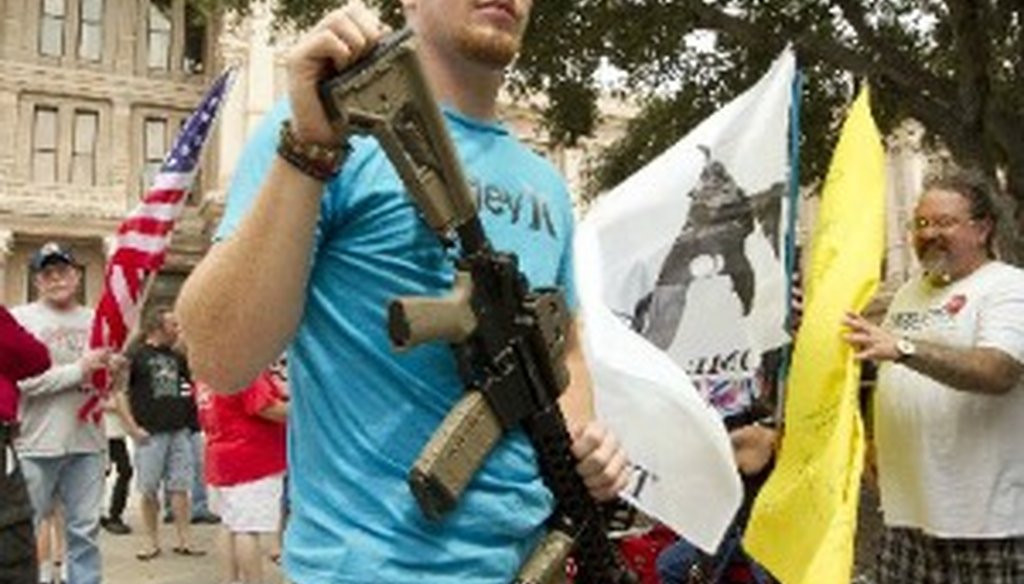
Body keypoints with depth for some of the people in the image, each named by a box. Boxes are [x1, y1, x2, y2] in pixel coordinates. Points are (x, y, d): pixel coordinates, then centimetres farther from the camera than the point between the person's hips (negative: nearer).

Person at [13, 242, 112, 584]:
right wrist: (80, 370, -18)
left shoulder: (96, 321, 10)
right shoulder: (20, 319, -2)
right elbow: (22, 381, -14)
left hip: (87, 442, 4)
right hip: (36, 444, -3)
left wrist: (115, 370, -7)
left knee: (85, 530, 10)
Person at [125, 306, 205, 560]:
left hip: (179, 432, 5)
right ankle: (152, 541, 13)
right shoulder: (136, 355, -5)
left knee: (180, 487, 5)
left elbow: (192, 383, 26)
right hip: (150, 433, -5)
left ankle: (184, 540, 9)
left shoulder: (177, 357, 14)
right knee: (149, 490, 3)